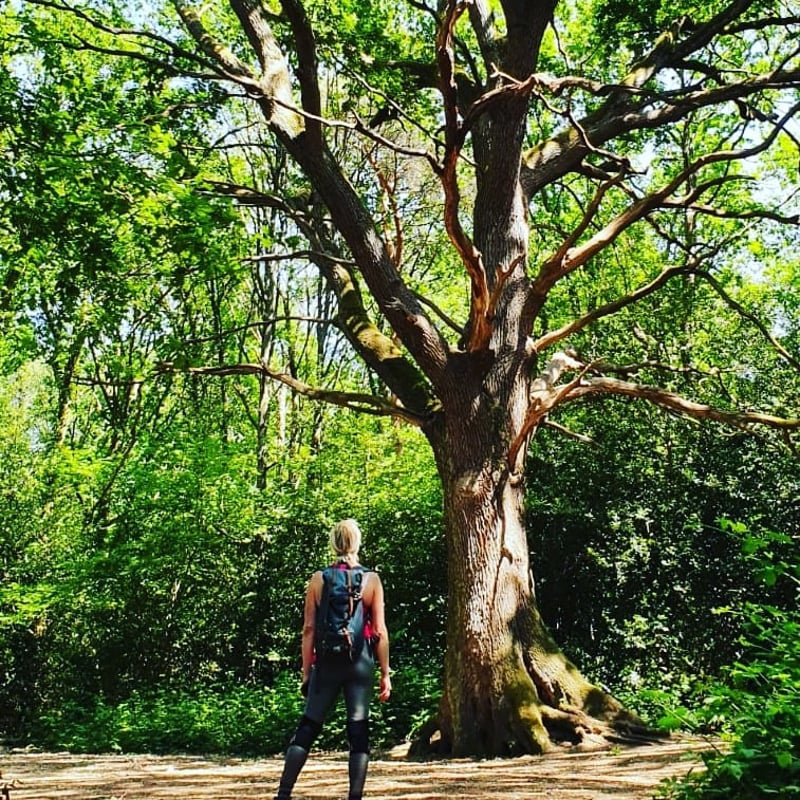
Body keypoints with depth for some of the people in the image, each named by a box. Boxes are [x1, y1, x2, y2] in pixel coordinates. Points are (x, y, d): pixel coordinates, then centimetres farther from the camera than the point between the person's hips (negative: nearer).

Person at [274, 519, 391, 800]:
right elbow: (380, 631, -1)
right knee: (359, 732, 4)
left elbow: (308, 629, 2)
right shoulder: (371, 580, 0)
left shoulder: (318, 579, 2)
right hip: (360, 662, -1)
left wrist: (306, 672, 7)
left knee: (307, 728, 8)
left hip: (326, 662, 1)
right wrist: (385, 674, 5)